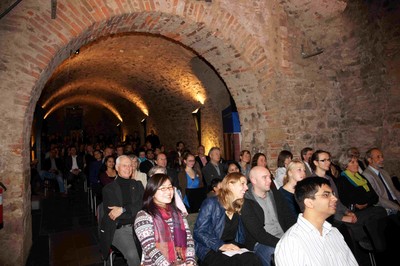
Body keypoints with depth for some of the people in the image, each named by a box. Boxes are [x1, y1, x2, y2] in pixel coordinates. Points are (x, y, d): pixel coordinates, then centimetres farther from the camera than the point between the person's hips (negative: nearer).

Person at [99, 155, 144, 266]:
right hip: (119, 229, -3)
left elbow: (143, 204, -1)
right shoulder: (108, 189, 6)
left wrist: (123, 209, -14)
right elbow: (109, 214, -4)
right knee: (132, 254, -27)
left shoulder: (138, 185, 14)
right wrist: (134, 211, -10)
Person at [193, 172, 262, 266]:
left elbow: (240, 236, 18)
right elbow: (199, 232, -9)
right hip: (211, 250, -5)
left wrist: (239, 247, -3)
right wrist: (221, 245, -20)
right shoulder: (211, 203, -3)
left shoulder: (238, 207, 16)